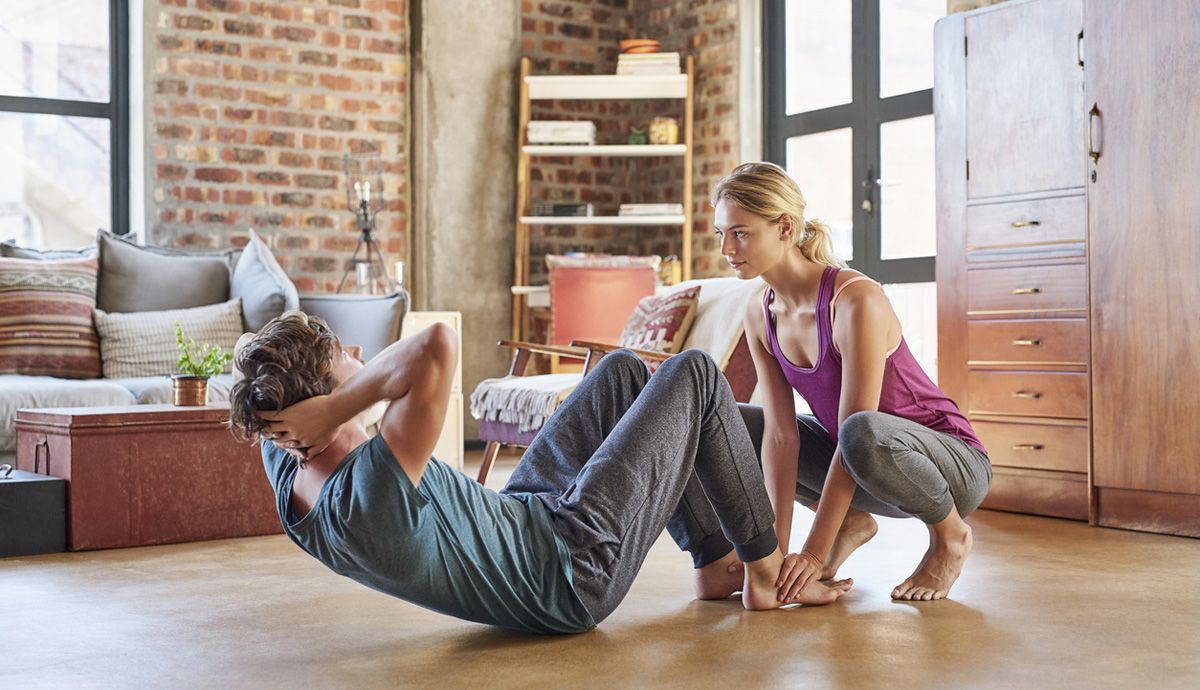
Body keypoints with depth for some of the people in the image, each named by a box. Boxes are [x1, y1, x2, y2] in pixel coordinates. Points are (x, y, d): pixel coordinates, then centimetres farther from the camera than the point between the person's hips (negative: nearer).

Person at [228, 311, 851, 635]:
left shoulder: (290, 483, -11)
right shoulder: (369, 494, -38)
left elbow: (249, 358, 4)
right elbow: (437, 344, -51)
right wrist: (332, 413, -41)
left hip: (517, 519, 9)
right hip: (580, 564, -9)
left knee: (623, 372, 20)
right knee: (694, 375, 2)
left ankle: (717, 561, 28)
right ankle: (767, 571, 18)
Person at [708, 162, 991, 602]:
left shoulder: (856, 300, -27)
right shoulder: (761, 317, -6)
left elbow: (855, 432, -29)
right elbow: (780, 433, -10)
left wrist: (815, 551, -29)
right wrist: (777, 545, -19)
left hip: (956, 463, -7)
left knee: (862, 434, -41)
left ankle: (949, 533, -9)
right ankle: (852, 521, 10)